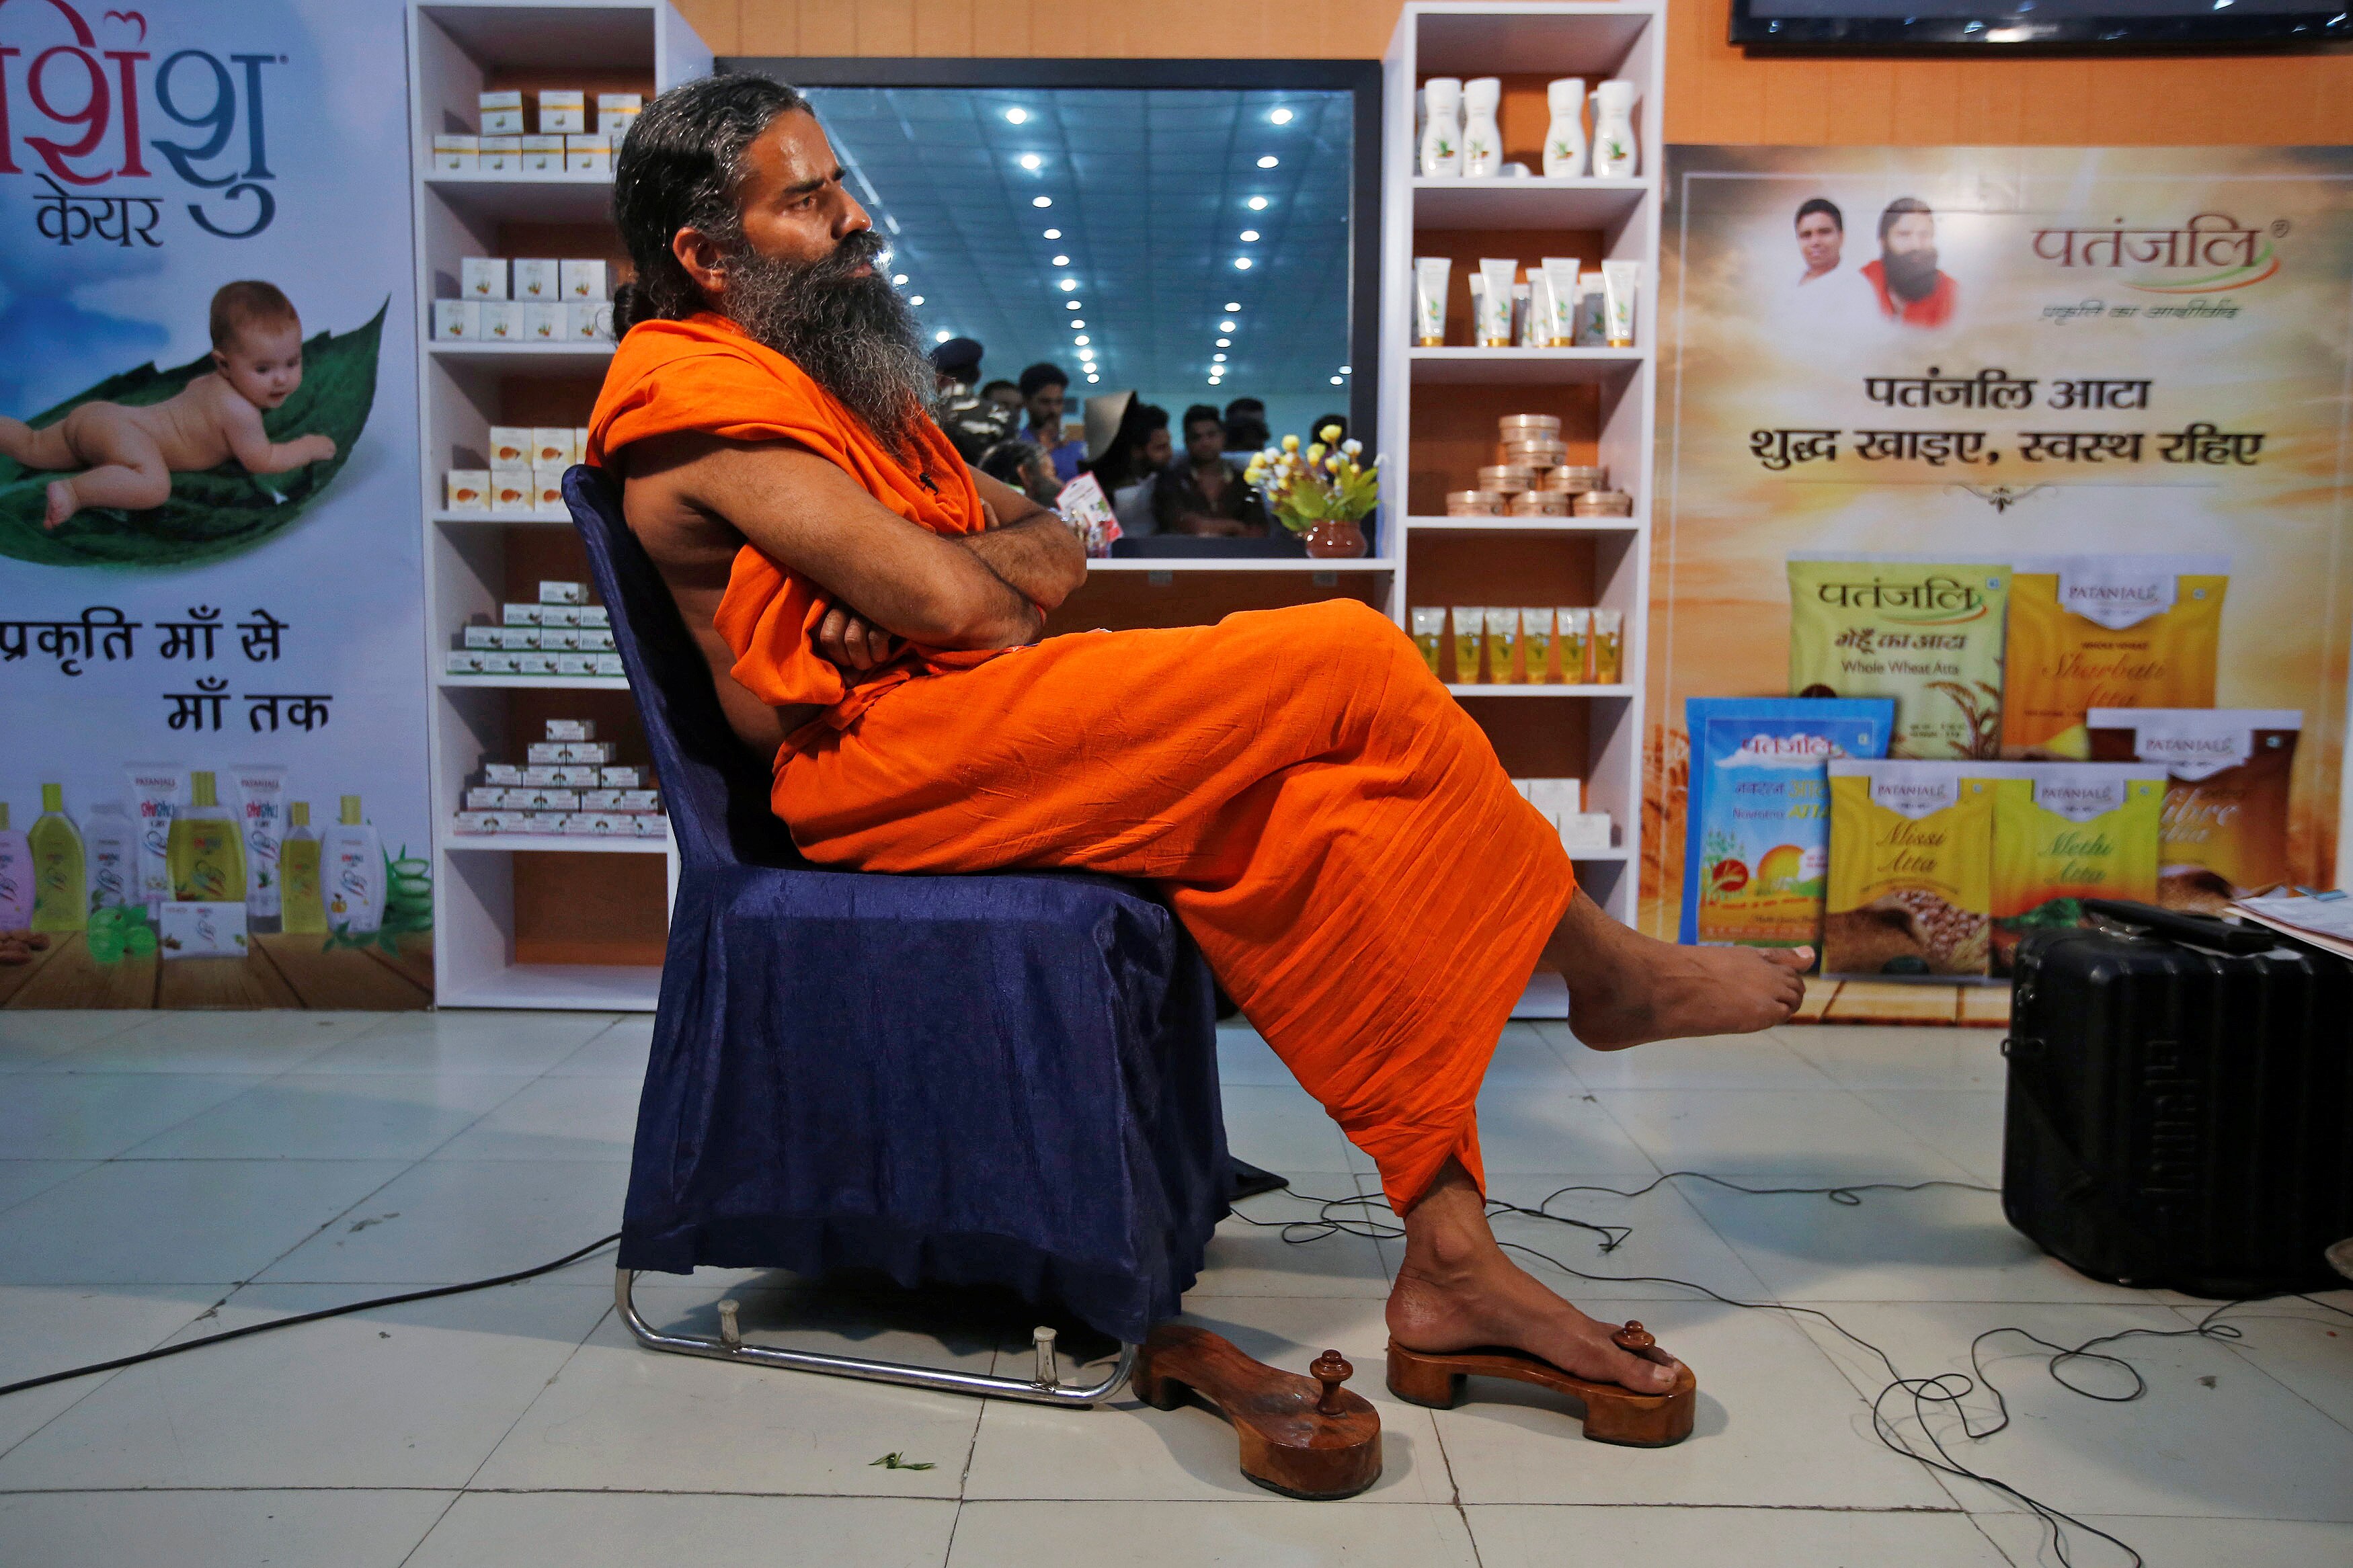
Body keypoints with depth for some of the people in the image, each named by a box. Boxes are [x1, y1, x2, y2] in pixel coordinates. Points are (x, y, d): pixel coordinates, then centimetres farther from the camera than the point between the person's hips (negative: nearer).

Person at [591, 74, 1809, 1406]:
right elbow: (948, 603, -18)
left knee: (1313, 823, -13)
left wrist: (962, 570, -6)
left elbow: (1052, 548, 17)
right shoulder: (699, 390, -6)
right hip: (884, 760, -9)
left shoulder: (832, 377, 25)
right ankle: (1613, 971, 3)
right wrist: (989, 586, 5)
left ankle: (1452, 1258, -11)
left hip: (965, 734, 9)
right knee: (1346, 662, -16)